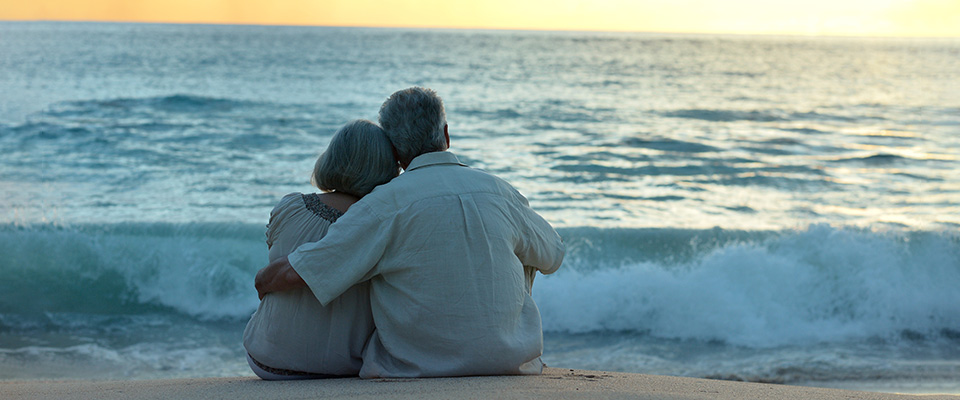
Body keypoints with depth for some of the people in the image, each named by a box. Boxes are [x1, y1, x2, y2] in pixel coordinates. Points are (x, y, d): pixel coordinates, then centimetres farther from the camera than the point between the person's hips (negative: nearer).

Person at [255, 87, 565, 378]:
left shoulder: (386, 203, -11)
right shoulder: (500, 191, -1)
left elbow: (292, 274, -13)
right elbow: (553, 254, 17)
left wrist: (265, 281, 10)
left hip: (420, 363, -2)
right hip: (509, 358, 2)